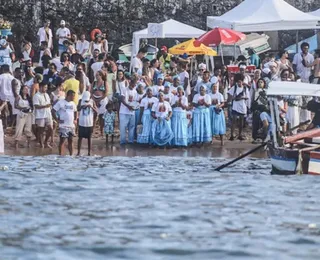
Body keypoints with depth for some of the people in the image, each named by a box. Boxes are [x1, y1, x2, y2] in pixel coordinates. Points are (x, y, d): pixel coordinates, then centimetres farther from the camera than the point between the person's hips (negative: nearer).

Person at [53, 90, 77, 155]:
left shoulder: (73, 104, 11)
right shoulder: (61, 103, -9)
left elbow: (75, 112, 27)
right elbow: (53, 111, -9)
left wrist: (75, 120, 12)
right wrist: (57, 120, -12)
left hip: (72, 125, 6)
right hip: (63, 126, -6)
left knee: (70, 140, 10)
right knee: (62, 140, -3)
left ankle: (71, 155, 16)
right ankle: (61, 155, -1)